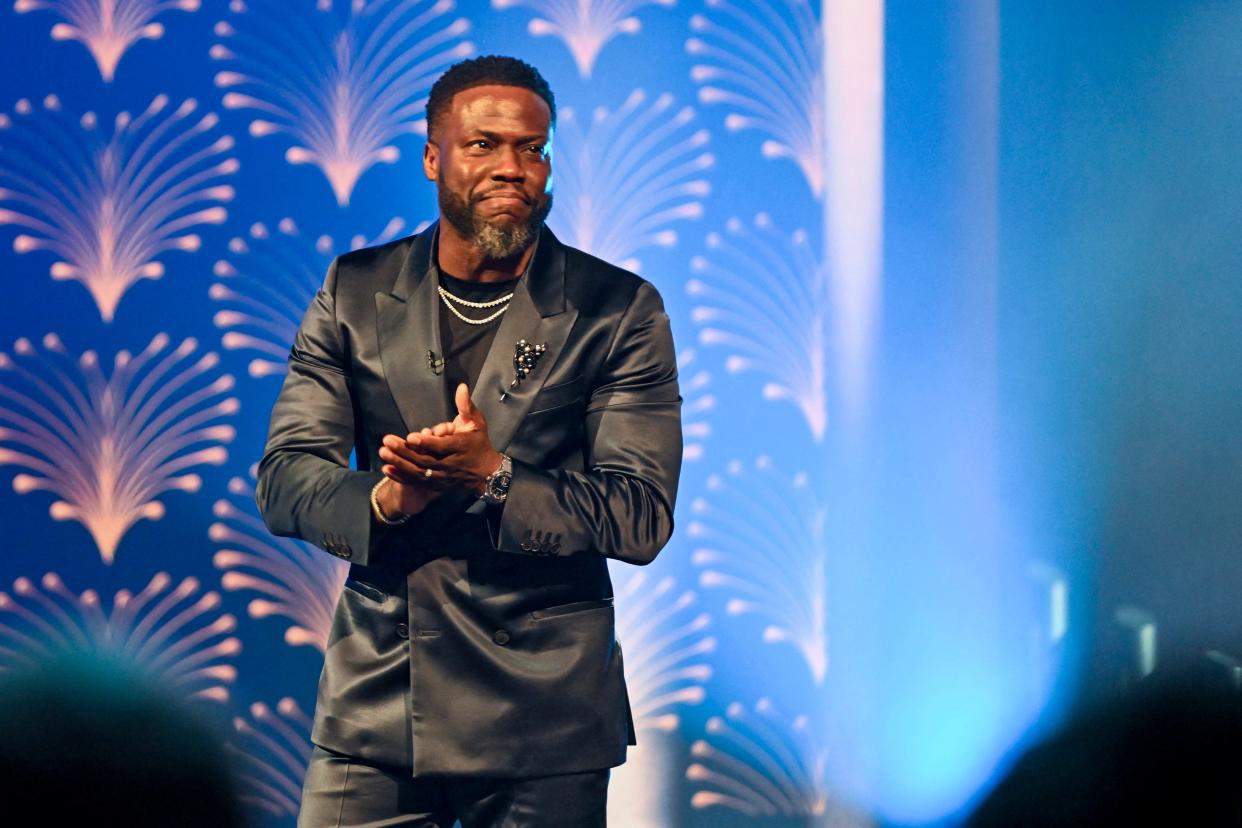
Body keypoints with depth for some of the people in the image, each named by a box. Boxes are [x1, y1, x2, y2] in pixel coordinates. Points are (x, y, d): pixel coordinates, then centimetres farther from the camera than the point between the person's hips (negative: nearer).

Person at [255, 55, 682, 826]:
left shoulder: (619, 311, -1)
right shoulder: (357, 292, 6)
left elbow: (643, 517, -6)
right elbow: (284, 479, 3)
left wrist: (493, 477, -22)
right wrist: (382, 501, -19)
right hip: (375, 704, 2)